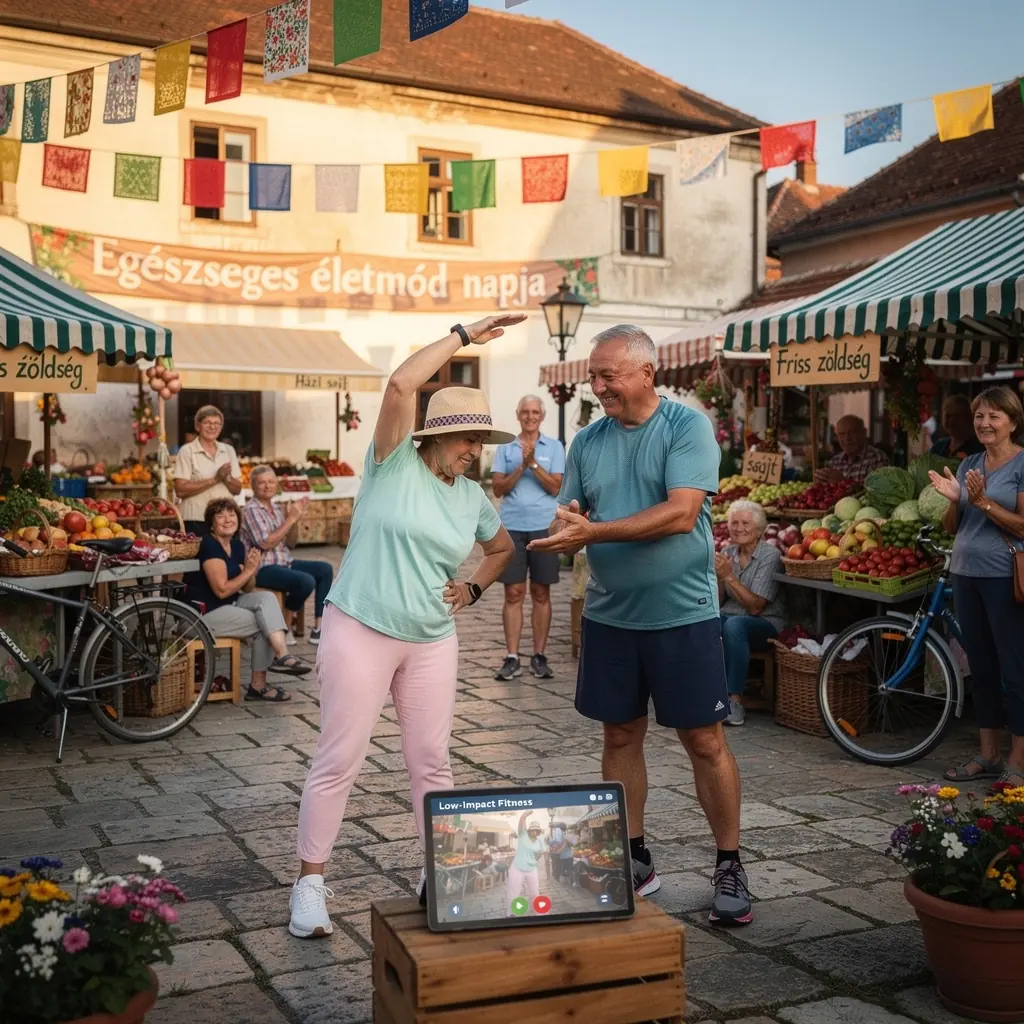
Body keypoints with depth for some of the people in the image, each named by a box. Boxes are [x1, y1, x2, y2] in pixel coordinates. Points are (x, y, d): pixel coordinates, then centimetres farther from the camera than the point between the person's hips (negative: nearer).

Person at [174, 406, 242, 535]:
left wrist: (226, 479, -10)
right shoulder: (187, 451, -2)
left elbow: (237, 489, 11)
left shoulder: (228, 450, 12)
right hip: (197, 521, -4)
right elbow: (180, 490, -11)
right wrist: (215, 479, -15)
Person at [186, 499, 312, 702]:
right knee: (263, 625, -17)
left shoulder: (237, 545, 9)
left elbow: (246, 586, 12)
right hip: (204, 613, -8)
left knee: (267, 598, -16)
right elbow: (221, 590, -21)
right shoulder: (209, 545, -17)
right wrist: (248, 571, -13)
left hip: (230, 604, 8)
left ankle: (281, 656, -23)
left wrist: (253, 569, -8)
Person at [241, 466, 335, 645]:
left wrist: (295, 520, -1)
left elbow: (290, 543, 16)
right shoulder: (251, 510, -10)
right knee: (306, 581, -28)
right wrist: (290, 519, -15)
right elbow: (266, 543, -19)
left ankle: (318, 628, -5)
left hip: (284, 562, 9)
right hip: (263, 568, -9)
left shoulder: (276, 509, 14)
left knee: (325, 569, -3)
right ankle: (287, 626, -4)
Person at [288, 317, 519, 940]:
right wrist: (465, 335, -18)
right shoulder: (395, 463, -8)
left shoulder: (473, 497, 7)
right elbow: (401, 385, -23)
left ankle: (438, 873, 25)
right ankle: (310, 883, 12)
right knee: (339, 761, 0)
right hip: (360, 631, -5)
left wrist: (474, 588, 8)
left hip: (432, 641, 5)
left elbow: (504, 547, 26)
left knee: (432, 762, 10)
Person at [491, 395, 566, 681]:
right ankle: (512, 658, 4)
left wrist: (533, 463, -14)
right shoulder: (505, 449, 10)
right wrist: (521, 466, -12)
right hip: (512, 527, 1)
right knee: (513, 593, 0)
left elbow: (556, 487, -3)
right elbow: (498, 488, 1)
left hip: (544, 527, 0)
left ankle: (539, 656, 12)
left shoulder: (554, 447, 7)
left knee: (541, 593, 5)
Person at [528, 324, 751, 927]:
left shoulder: (688, 427, -9)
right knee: (621, 736, 12)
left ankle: (731, 867, 16)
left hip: (682, 612, -5)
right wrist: (565, 524, -14)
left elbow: (681, 514, -20)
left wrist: (594, 531, -24)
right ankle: (634, 861, 26)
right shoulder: (588, 442, 7)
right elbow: (569, 519, 11)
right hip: (609, 613, 5)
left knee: (705, 742, 2)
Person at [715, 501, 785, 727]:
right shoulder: (728, 554, 8)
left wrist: (729, 576, -19)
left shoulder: (770, 556, -8)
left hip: (766, 624, -5)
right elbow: (719, 602, 9)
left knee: (734, 624, -38)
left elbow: (755, 607, -15)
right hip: (730, 617, 5)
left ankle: (735, 701, -34)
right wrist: (719, 577, -8)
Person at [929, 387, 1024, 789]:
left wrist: (983, 502, -19)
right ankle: (988, 754, 23)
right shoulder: (968, 464, 12)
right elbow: (951, 527, 13)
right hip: (966, 574, 7)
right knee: (981, 667, 13)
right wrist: (953, 499, -5)